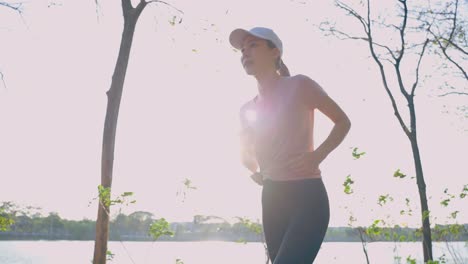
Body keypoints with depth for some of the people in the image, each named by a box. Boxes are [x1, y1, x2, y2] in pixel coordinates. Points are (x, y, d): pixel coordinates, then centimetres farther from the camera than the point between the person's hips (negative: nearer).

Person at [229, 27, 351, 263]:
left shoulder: (299, 86, -5)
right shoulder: (248, 110, 10)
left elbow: (343, 122, 2)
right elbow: (246, 153, 28)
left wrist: (318, 155, -12)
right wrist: (256, 172, 8)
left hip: (307, 196, -6)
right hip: (273, 199, 6)